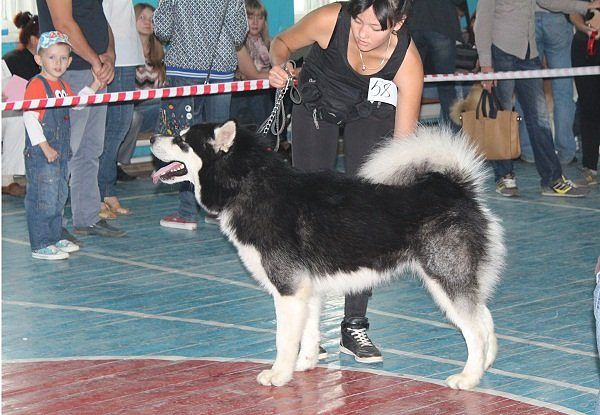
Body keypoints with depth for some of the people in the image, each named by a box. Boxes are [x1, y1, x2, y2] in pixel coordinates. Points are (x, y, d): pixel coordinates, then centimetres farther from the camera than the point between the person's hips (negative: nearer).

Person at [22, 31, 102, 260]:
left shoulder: (62, 86, 13)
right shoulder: (36, 85, -14)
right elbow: (29, 117, -19)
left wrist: (95, 85, 20)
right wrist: (44, 147, -22)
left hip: (61, 154, 9)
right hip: (40, 155, -9)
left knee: (59, 198, 17)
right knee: (43, 200, -6)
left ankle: (55, 238, 28)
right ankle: (40, 246, 0)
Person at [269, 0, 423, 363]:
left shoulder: (408, 62, -32)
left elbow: (404, 140, -29)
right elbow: (283, 41, -11)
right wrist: (279, 65, -33)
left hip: (370, 112, 0)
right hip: (317, 104, 1)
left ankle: (354, 326, -5)